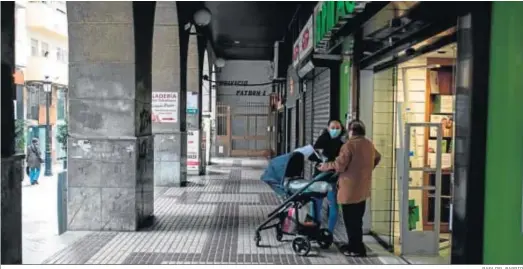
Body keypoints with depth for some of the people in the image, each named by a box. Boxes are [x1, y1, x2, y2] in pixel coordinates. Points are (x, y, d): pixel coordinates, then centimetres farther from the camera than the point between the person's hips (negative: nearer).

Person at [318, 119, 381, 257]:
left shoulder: (350, 145, -17)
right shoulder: (369, 144, 9)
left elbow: (340, 165, -19)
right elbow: (377, 158, 28)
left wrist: (325, 166, -3)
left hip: (350, 189, -8)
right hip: (362, 188, 8)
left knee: (351, 220, 0)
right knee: (357, 219, 17)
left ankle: (357, 249, 4)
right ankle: (354, 245, 26)